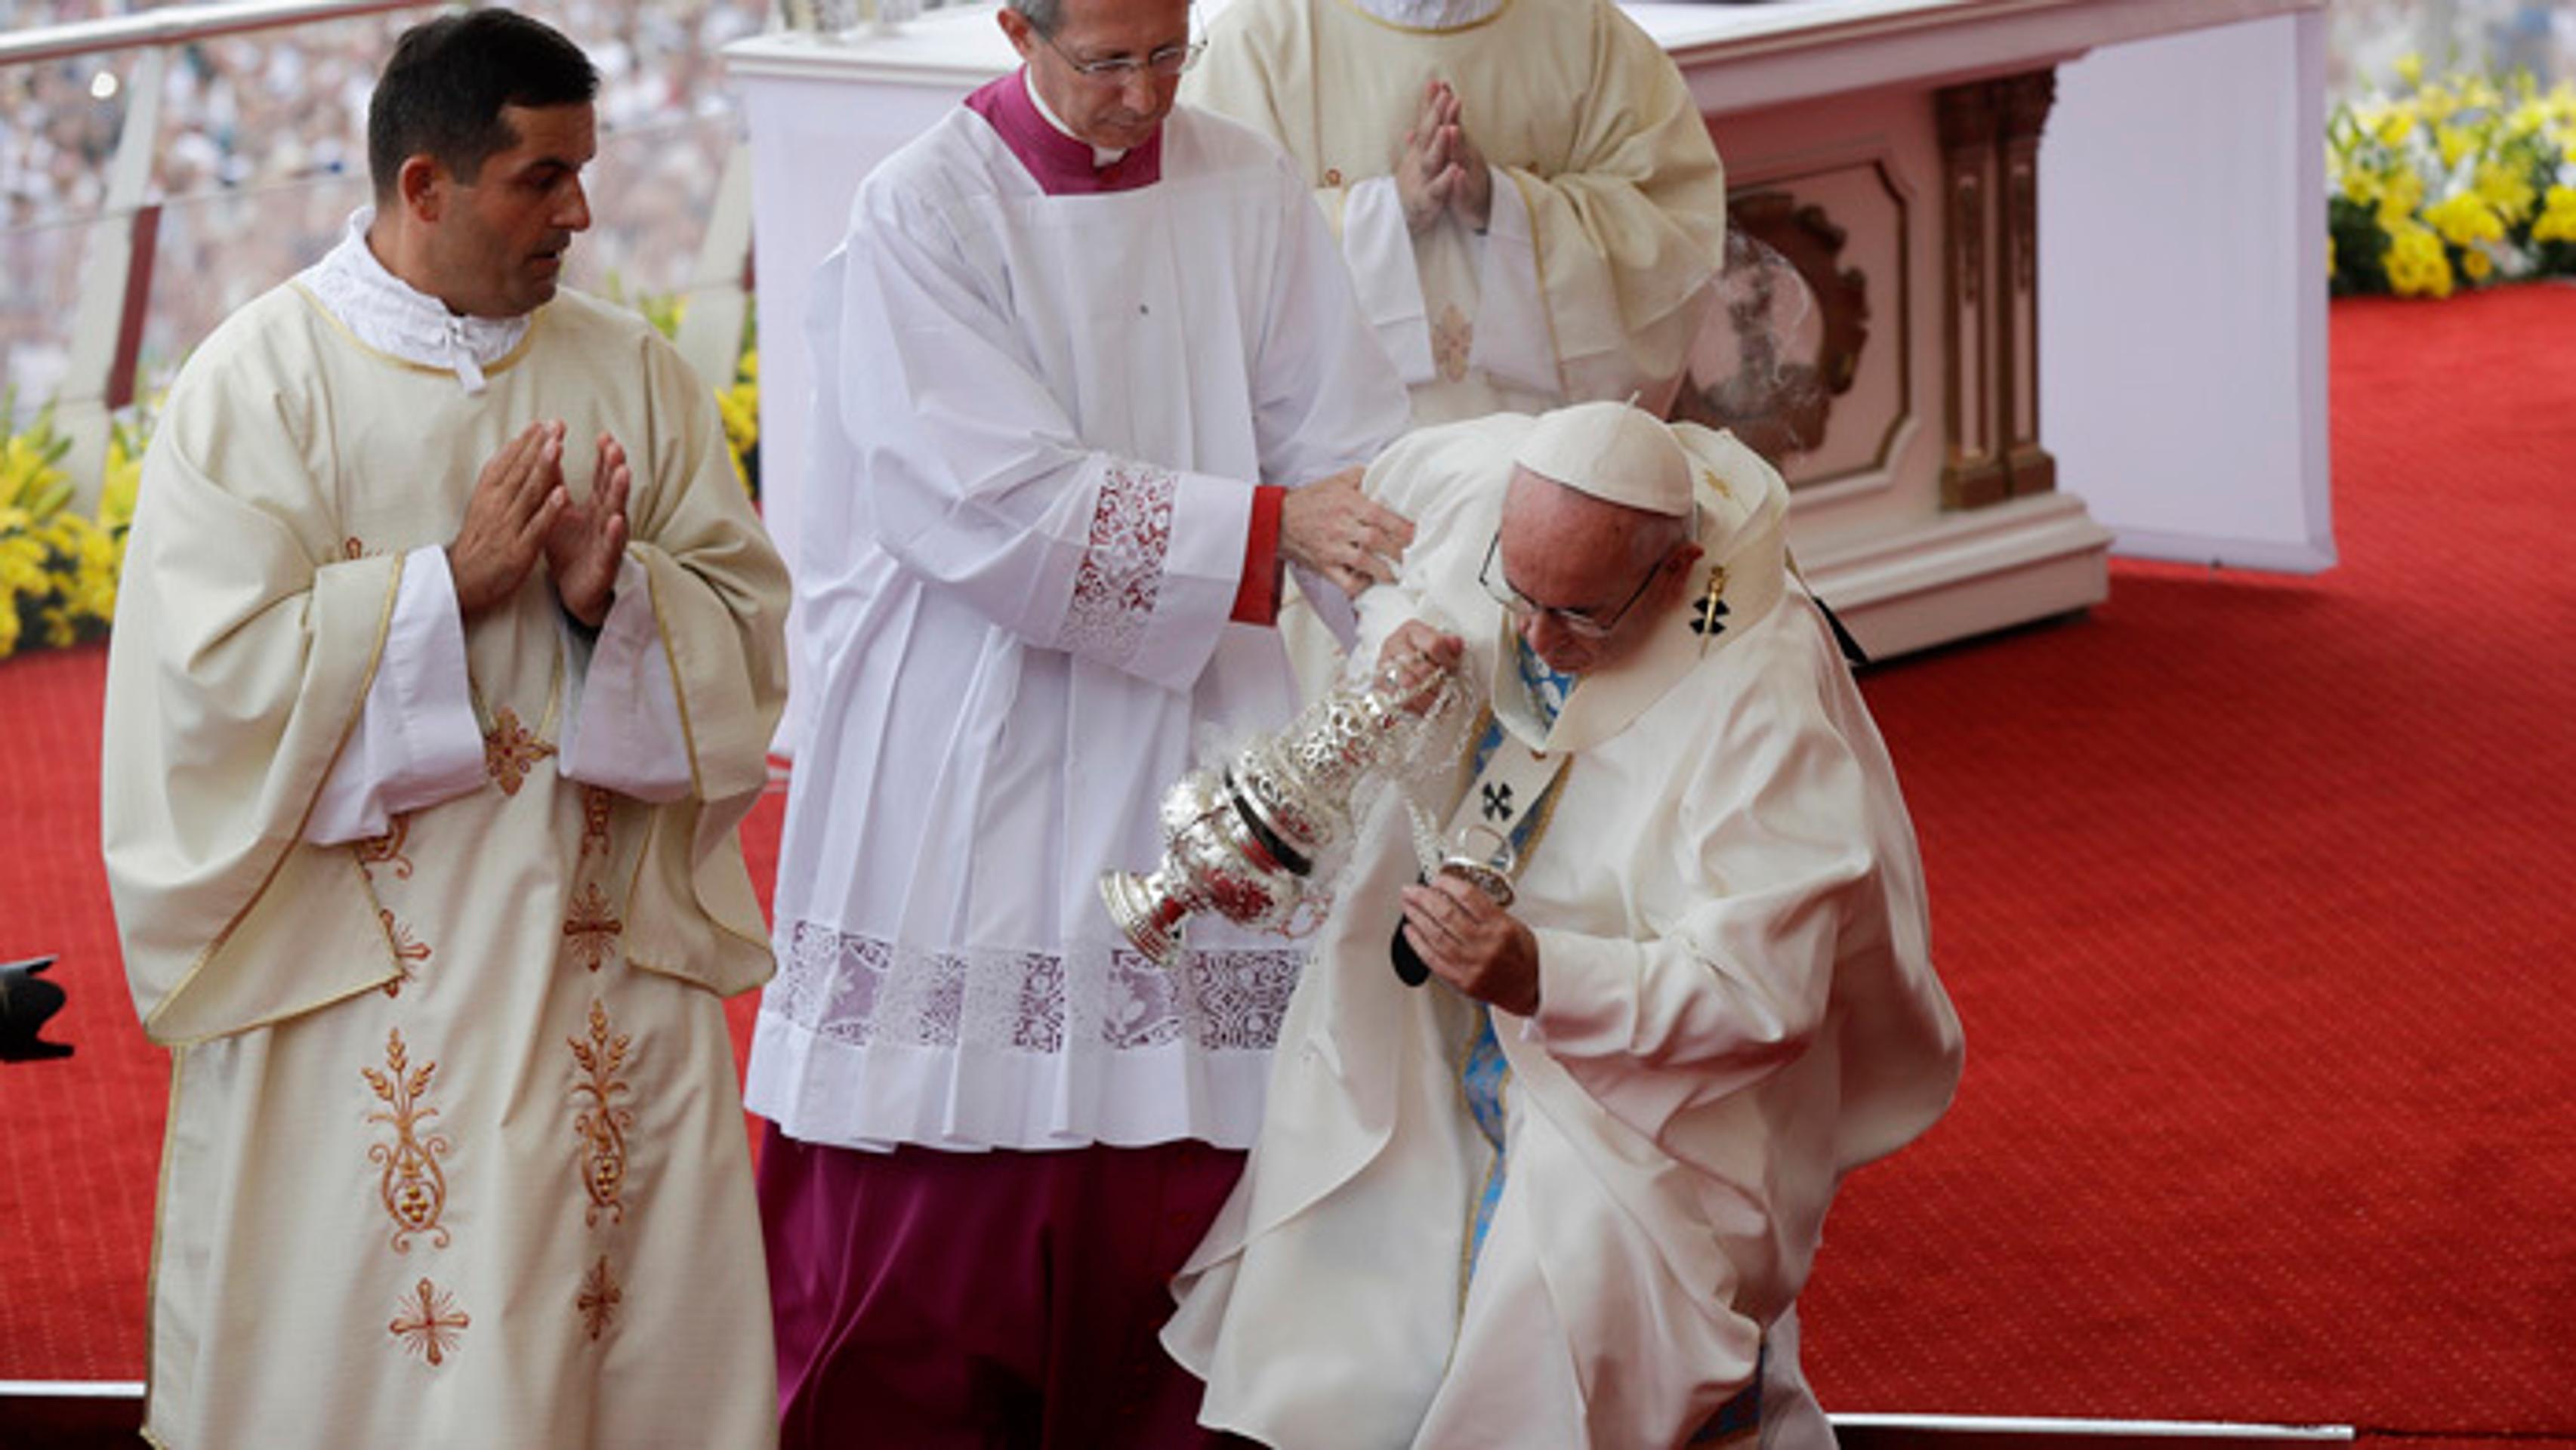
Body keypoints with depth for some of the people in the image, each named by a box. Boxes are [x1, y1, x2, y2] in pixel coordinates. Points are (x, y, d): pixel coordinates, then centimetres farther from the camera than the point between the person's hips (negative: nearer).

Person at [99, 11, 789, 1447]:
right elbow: (213, 668, -11)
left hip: (608, 971, 3)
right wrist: (452, 587, -15)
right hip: (358, 981, -3)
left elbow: (751, 622, 6)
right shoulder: (262, 382, -4)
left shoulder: (634, 371, 8)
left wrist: (615, 596, -14)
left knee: (634, 1323, 1)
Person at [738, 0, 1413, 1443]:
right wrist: (1270, 526, -21)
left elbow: (1354, 449, 0)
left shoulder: (1250, 196, 5)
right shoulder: (922, 215, -8)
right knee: (933, 1231, -1)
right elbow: (997, 508, -18)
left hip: (1183, 773, 4)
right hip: (965, 770, -3)